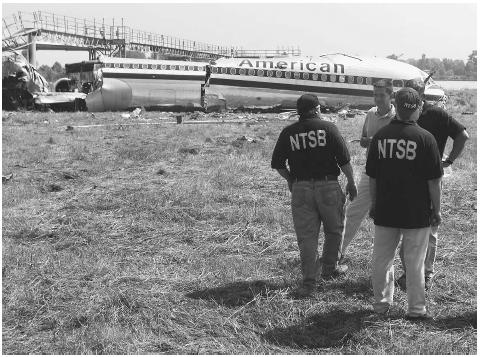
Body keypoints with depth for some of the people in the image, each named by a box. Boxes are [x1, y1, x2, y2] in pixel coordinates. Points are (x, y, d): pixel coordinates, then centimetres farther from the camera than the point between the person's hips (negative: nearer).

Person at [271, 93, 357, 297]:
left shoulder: (288, 133, 4)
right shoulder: (328, 128, -3)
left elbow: (277, 164, 4)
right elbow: (344, 159, -5)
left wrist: (290, 180, 20)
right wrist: (351, 182, 7)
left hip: (300, 189, 2)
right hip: (328, 186, -1)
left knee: (306, 236, 5)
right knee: (334, 230, 20)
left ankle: (309, 282, 2)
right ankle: (330, 268, 32)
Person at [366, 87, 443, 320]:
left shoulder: (380, 135, 0)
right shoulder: (425, 138, -10)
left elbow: (372, 177, 7)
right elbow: (434, 181, -8)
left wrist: (374, 204, 18)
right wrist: (436, 211, 3)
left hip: (385, 211, 3)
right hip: (417, 213, -3)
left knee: (382, 259, 14)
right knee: (415, 262, 7)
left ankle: (381, 305, 24)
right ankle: (416, 309, 16)